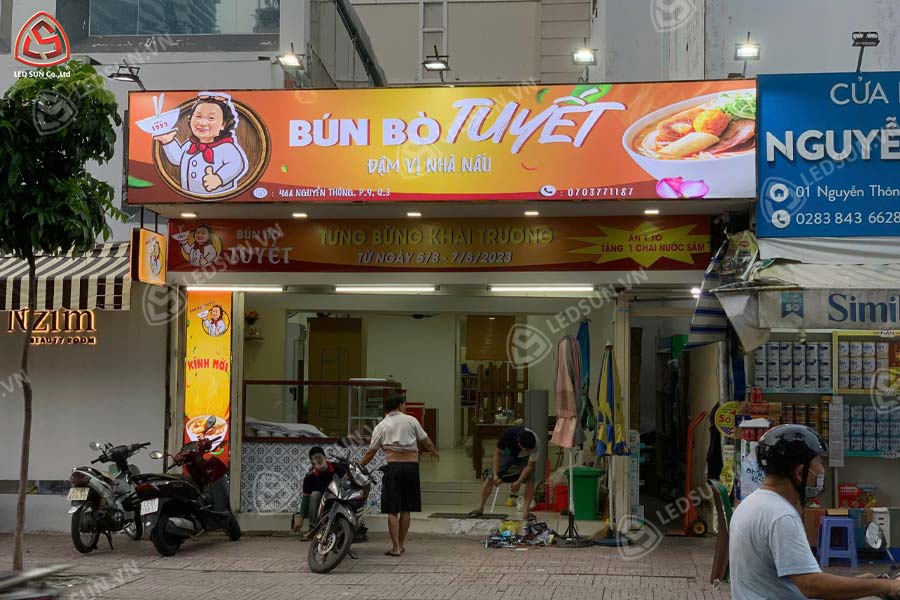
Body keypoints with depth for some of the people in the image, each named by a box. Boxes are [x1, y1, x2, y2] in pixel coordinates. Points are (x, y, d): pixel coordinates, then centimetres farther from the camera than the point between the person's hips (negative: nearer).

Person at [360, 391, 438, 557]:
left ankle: (395, 547, -5)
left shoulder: (381, 426, 6)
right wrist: (434, 451, 32)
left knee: (392, 510, 0)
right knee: (406, 509, 12)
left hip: (394, 467, -2)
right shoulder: (411, 420, 7)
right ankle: (401, 544, 19)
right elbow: (426, 441, 12)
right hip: (412, 466, 2)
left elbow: (370, 453, 4)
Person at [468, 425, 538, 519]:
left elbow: (530, 466, -26)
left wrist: (518, 482, -33)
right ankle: (480, 508, -1)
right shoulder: (508, 434, -39)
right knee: (490, 476, -10)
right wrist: (495, 475, -31)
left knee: (530, 479, -24)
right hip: (509, 452, 0)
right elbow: (498, 453, -25)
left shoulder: (535, 445, -38)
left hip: (524, 458, 0)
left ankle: (526, 510, -18)